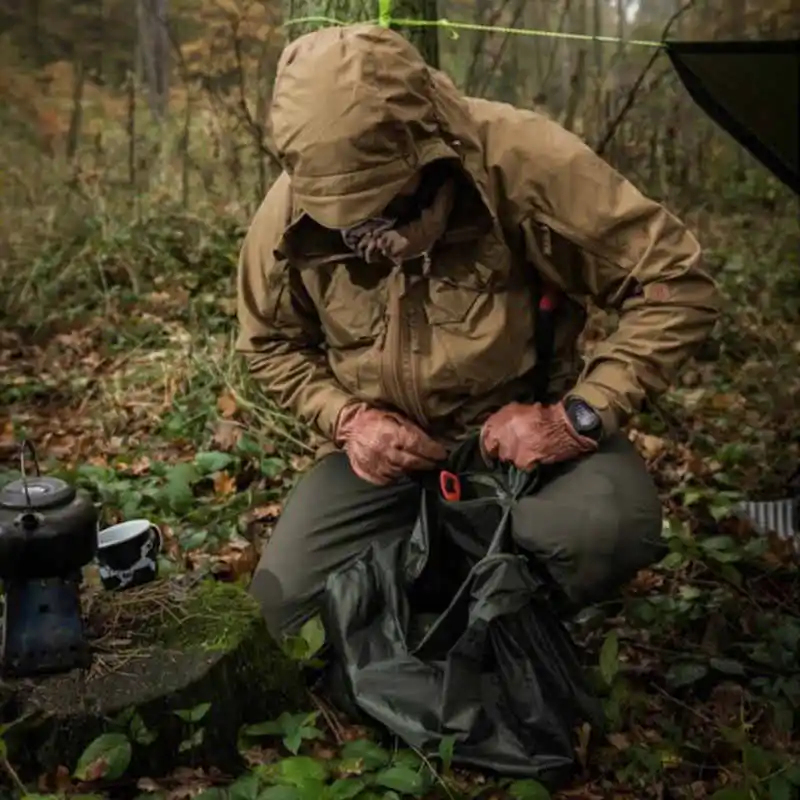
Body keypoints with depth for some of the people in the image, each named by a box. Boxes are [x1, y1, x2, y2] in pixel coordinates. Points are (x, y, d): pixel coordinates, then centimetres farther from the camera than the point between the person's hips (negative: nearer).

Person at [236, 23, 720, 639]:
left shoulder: (521, 160, -27)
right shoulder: (287, 216, -15)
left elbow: (676, 284, -20)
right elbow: (272, 345, 5)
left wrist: (578, 417, -27)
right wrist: (346, 419, -14)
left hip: (527, 429, -2)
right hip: (383, 444, 3)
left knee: (605, 532, -33)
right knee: (286, 601, -13)